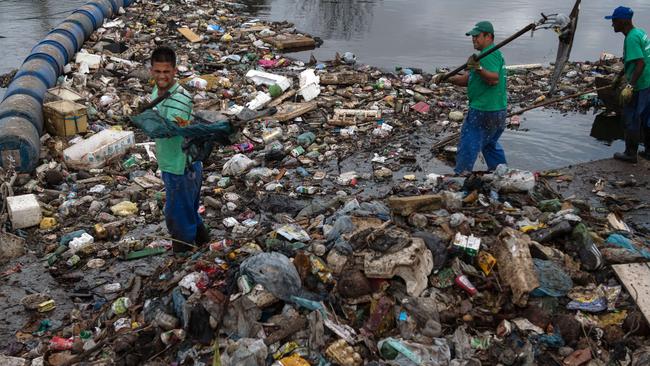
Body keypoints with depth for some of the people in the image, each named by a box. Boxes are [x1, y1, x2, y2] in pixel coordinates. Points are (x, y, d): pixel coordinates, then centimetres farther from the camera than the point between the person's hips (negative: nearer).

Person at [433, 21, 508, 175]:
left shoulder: (490, 54, -15)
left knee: (468, 146, -4)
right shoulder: (495, 54, 18)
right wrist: (446, 78, 2)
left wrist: (479, 69, -45)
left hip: (483, 111, -11)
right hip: (498, 111, 11)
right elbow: (466, 79, 14)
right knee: (491, 144, 24)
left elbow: (494, 79, -31)